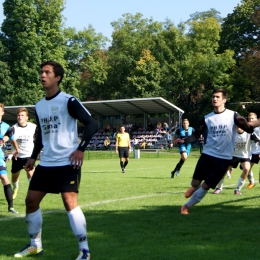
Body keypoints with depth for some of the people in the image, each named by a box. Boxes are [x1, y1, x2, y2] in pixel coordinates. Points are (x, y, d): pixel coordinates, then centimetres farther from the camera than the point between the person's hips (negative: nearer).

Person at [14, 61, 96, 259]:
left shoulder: (68, 101, -11)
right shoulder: (39, 106, 12)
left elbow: (91, 124, -13)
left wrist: (81, 149, -19)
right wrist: (33, 157, 16)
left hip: (67, 163, -8)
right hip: (46, 163, 8)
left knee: (70, 202, -14)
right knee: (31, 200, 8)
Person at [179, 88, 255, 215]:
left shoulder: (233, 116, -7)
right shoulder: (207, 118, 3)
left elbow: (250, 129, -10)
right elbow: (196, 134, 5)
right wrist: (183, 140, -13)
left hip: (223, 159, -3)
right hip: (207, 155, 3)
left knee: (206, 186, -3)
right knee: (195, 183, 3)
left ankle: (187, 206, 16)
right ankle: (194, 188, 41)